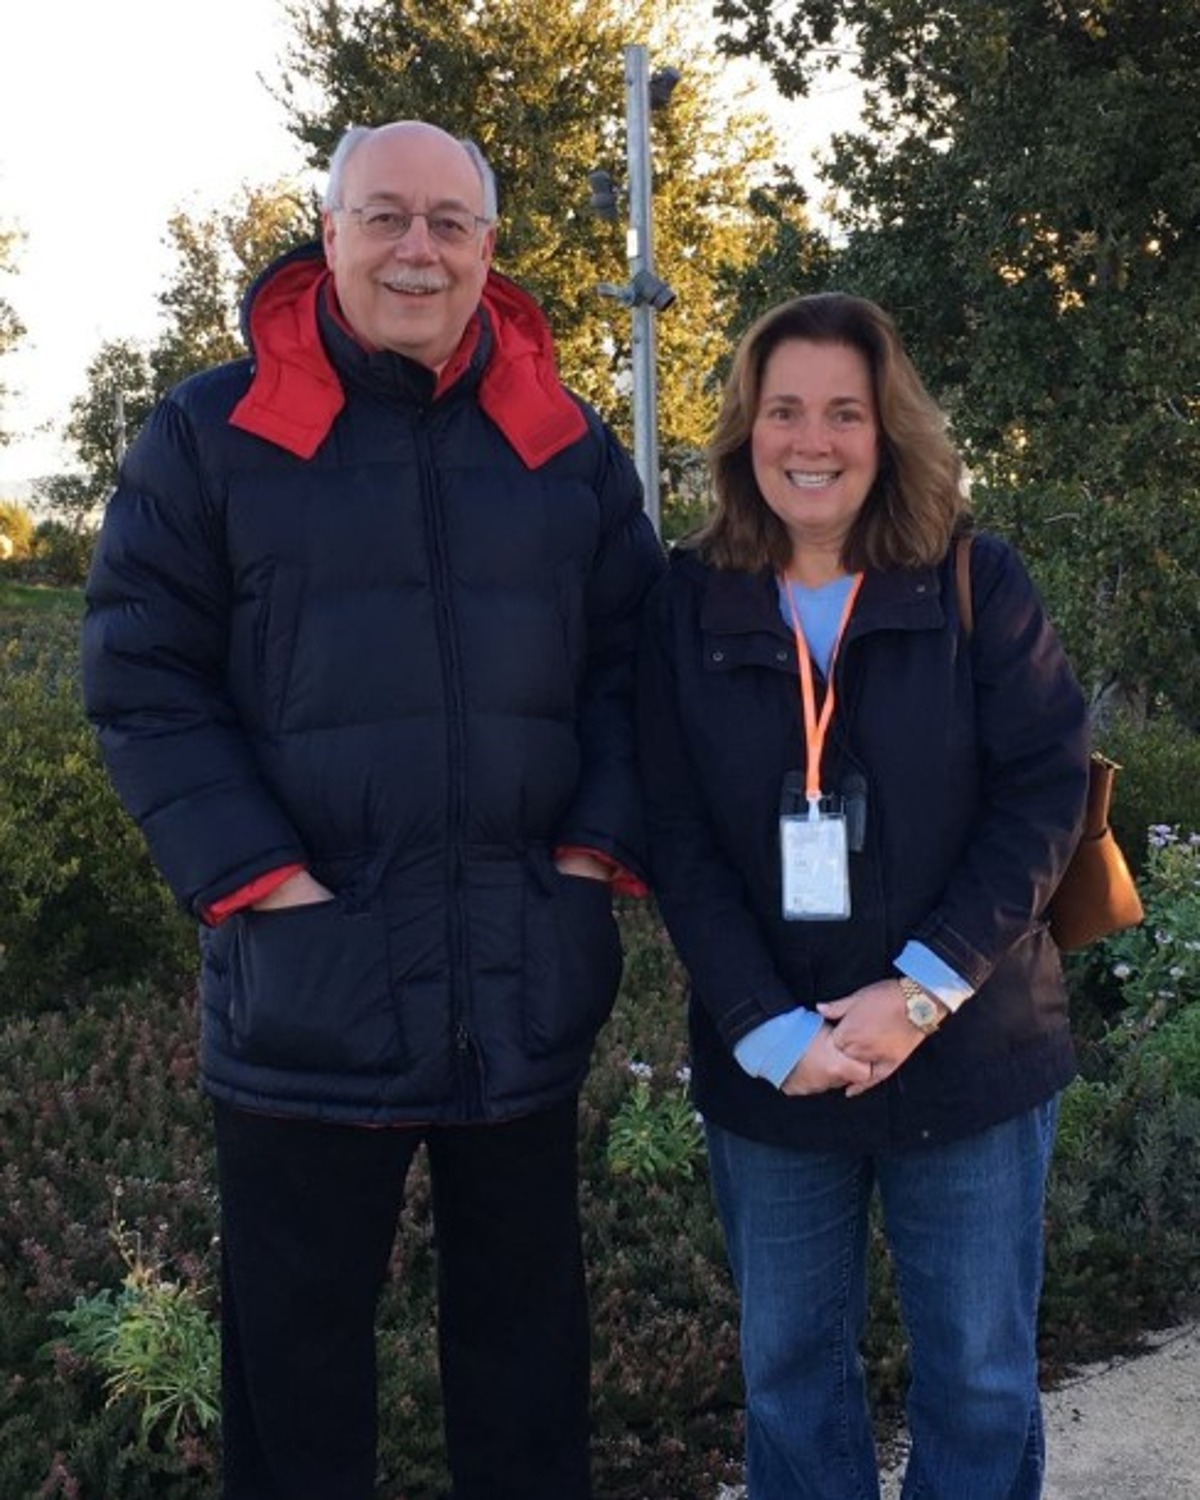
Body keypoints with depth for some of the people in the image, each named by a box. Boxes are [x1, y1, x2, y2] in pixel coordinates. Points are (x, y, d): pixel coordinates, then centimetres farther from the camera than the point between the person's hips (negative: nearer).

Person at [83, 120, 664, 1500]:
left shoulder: (569, 449, 7)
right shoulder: (210, 435, -2)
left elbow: (630, 663, 9)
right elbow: (141, 681, -5)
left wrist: (599, 845, -3)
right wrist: (260, 876, -13)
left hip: (527, 985, 3)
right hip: (305, 988, -2)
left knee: (525, 1331, 19)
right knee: (298, 1341, 12)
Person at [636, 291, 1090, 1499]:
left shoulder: (977, 583, -2)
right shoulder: (687, 604, 0)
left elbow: (1044, 792, -7)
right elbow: (677, 839, -4)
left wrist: (924, 990, -17)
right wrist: (769, 1030, -15)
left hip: (969, 1051, -1)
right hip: (767, 1066, 1)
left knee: (980, 1380, 11)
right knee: (788, 1372, 15)